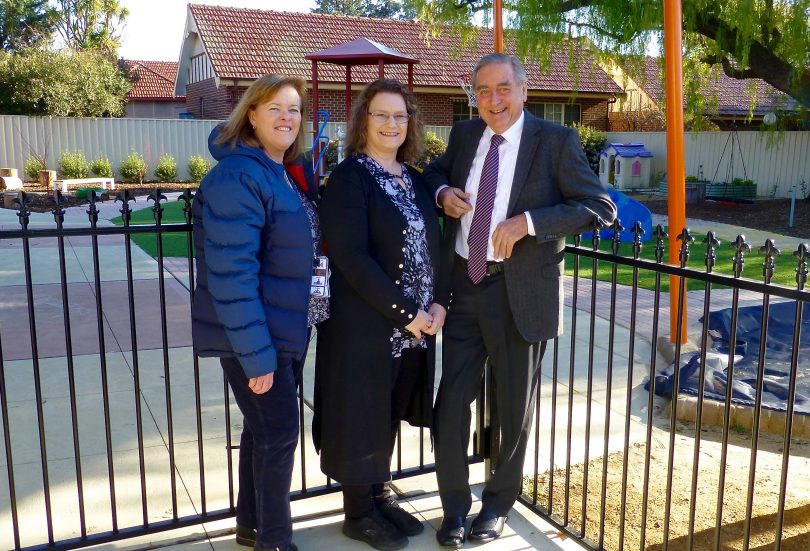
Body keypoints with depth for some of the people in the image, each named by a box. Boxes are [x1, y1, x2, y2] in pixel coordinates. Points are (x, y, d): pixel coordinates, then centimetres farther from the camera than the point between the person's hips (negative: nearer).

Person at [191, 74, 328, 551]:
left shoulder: (286, 175, 10)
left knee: (265, 429, 18)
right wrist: (256, 352, -25)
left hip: (286, 328, 9)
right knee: (279, 432, 0)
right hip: (255, 334, -9)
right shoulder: (238, 177, -18)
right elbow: (231, 272, -24)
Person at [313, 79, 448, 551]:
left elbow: (433, 245, 11)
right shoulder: (347, 179, -11)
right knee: (361, 414, 6)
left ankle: (381, 495, 33)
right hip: (366, 325, -6)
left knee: (390, 413, 17)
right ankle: (359, 512, 23)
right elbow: (351, 257, -20)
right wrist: (405, 312, -19)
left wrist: (439, 303, -4)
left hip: (416, 325, 7)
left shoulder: (415, 179, 10)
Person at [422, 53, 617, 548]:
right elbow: (437, 172, 24)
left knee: (514, 407, 12)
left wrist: (527, 222, -24)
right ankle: (454, 506, 27)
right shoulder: (464, 134, 7)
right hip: (464, 285, 4)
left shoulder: (556, 141, -7)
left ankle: (499, 504, 35)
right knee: (452, 400, 7)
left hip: (520, 291, -3)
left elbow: (601, 207, -13)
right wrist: (443, 191, 0)